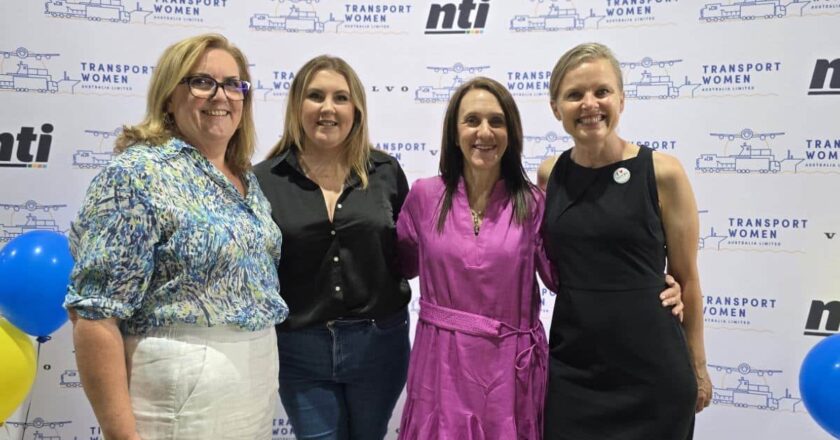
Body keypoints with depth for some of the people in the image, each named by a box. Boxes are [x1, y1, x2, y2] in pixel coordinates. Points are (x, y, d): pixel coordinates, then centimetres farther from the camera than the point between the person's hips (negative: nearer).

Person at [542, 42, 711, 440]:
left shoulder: (662, 173, -10)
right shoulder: (550, 175, 1)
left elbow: (686, 278, -2)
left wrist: (698, 367, 3)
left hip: (651, 370, -3)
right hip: (570, 367, 3)